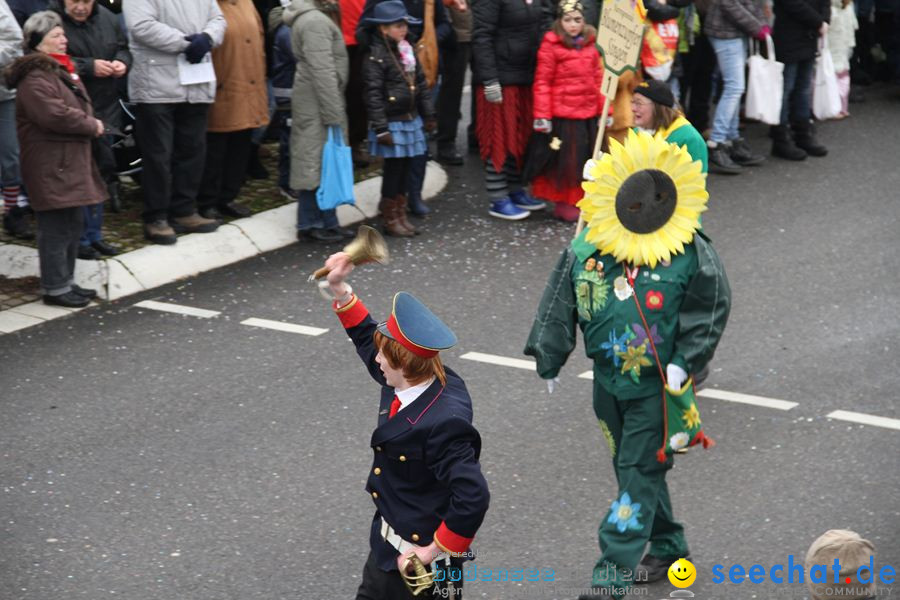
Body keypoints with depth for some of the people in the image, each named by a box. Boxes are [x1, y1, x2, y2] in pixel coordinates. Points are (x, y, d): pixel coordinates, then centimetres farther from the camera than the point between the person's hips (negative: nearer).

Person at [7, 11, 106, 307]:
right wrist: (91, 126, -14)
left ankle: (66, 281, 24)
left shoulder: (61, 70, 17)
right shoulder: (35, 78, -17)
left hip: (71, 162, 10)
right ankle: (55, 288, 0)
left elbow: (78, 107, 26)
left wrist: (90, 123, 5)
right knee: (56, 227, -6)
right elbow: (55, 115, -27)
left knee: (73, 223, 15)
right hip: (51, 166, -10)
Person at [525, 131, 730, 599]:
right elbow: (560, 301, 4)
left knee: (639, 472, -4)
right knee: (631, 466, 17)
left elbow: (711, 307, -6)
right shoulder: (587, 248, -5)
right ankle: (667, 544, 37)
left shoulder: (690, 252, -14)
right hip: (609, 381, 5)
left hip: (657, 385, -5)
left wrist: (685, 361, -13)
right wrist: (547, 354, 4)